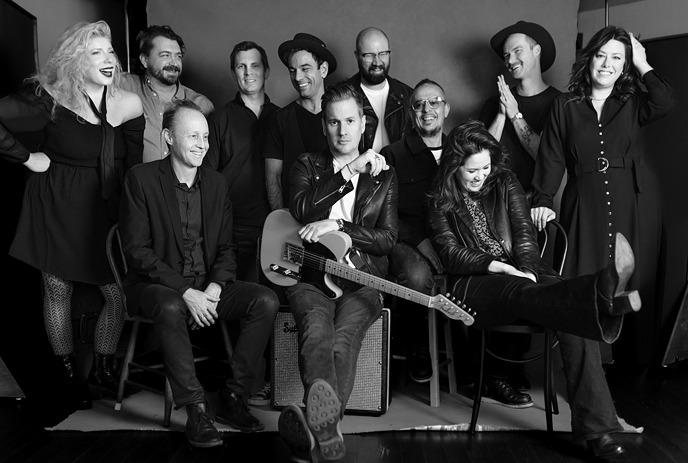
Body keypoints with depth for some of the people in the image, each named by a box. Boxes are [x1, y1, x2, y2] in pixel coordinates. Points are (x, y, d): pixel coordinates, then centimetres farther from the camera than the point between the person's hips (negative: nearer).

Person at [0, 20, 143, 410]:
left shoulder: (128, 105, -4)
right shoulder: (51, 98, -13)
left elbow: (133, 167, 3)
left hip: (106, 210, 2)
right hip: (58, 209, -2)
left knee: (120, 294, 1)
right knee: (58, 292, 9)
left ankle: (104, 367, 26)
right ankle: (70, 376, 29)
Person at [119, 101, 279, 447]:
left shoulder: (216, 183, 10)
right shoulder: (141, 179, -6)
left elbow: (226, 248, 10)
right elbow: (137, 251, -12)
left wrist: (213, 288, -11)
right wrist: (186, 292, -21)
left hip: (208, 287, 5)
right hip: (158, 285, -4)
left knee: (266, 300, -17)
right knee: (171, 308, -38)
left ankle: (233, 397, -9)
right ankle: (195, 409, -25)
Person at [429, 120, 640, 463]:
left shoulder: (505, 183, 16)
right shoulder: (442, 200, 9)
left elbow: (525, 234, 8)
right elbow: (450, 253, -2)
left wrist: (528, 271, -12)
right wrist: (497, 265, -17)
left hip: (520, 276, 3)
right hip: (474, 283, -3)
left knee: (574, 315, -27)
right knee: (519, 293, -39)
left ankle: (596, 430, -34)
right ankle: (601, 298, -74)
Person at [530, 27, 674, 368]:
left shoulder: (632, 104, 10)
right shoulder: (565, 106, 9)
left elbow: (664, 104, -12)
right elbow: (552, 157, 3)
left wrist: (643, 66, 0)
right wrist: (543, 200, -6)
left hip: (632, 206, 1)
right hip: (584, 207, -1)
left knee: (634, 286, 3)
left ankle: (636, 367, 16)